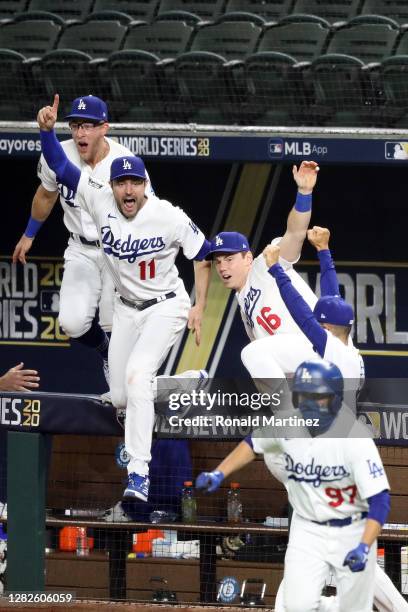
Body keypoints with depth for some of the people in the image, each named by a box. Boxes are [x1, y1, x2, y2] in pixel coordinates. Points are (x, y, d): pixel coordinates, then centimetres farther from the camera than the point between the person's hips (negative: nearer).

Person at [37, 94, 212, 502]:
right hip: (126, 308, 5)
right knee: (121, 396, 6)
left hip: (166, 307, -5)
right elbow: (60, 166, -17)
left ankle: (138, 473, -29)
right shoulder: (100, 201, -14)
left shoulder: (169, 217, -21)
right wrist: (47, 129, -35)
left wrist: (199, 306, -10)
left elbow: (202, 254, -7)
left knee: (137, 375, -27)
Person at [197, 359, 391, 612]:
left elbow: (379, 500, -28)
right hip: (307, 530, 3)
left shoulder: (355, 438, -25)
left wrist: (364, 547, -40)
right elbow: (253, 443, 12)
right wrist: (219, 474, -2)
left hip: (353, 532, -3)